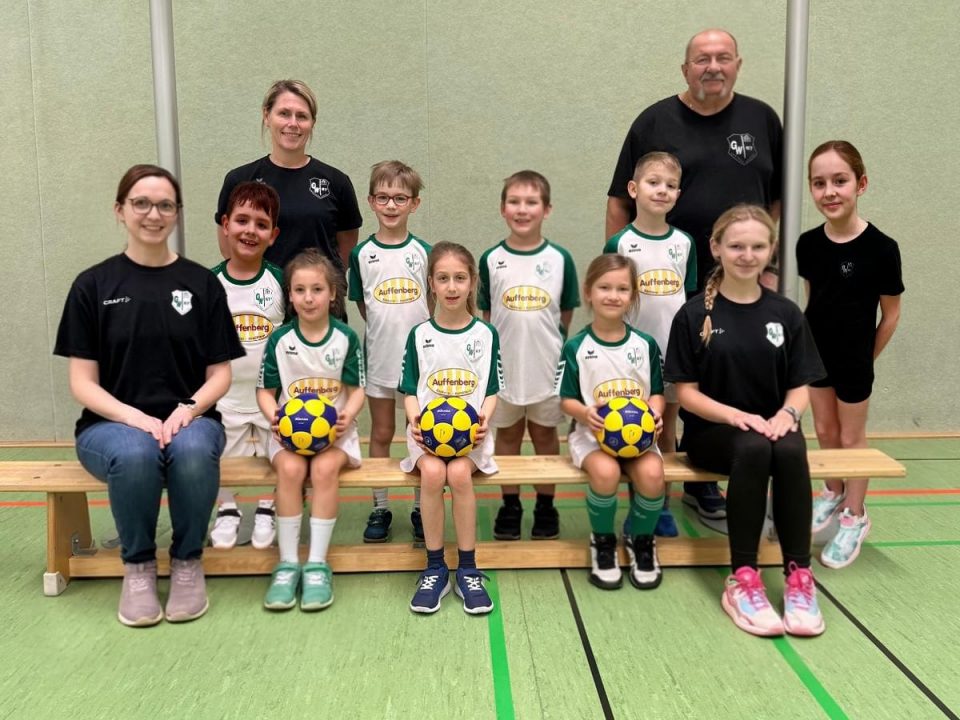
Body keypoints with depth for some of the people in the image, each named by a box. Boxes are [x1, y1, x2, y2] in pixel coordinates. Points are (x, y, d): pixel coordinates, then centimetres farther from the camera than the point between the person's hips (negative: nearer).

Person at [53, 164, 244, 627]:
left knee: (193, 450, -35)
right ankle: (137, 566, -7)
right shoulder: (93, 285, 3)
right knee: (134, 454, -35)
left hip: (188, 420, 1)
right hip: (111, 424, 0)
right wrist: (135, 418, -17)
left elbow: (220, 373, 4)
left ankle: (188, 561, -8)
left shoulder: (202, 283, 6)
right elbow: (82, 382, 0)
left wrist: (188, 409, -16)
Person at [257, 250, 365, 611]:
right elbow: (265, 391, 6)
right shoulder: (280, 340, 1)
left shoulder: (346, 339, 0)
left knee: (325, 468, -31)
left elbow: (356, 390, 2)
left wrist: (347, 414, -19)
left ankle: (317, 564, -21)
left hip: (335, 430, -1)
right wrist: (274, 416, -15)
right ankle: (287, 563, -18)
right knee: (290, 469, -30)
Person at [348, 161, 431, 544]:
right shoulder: (362, 254, -1)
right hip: (379, 356, 0)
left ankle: (420, 508, 22)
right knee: (381, 433, 11)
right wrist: (385, 330, 0)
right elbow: (362, 305, 6)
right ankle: (380, 508, 24)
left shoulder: (424, 252, -2)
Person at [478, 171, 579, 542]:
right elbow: (487, 315, 3)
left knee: (545, 433, 13)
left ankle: (545, 505, 27)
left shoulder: (560, 258, -4)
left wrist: (550, 344, 1)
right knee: (507, 434, 13)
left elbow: (566, 314, 4)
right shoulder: (491, 259, -3)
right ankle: (510, 505, 28)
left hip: (546, 364, 0)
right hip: (504, 364, 1)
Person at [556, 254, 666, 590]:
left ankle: (641, 541, 3)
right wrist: (585, 414, -20)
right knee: (606, 472, -33)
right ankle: (602, 541, -2)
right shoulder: (575, 347, -1)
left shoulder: (645, 344, 5)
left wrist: (655, 412, -12)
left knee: (651, 474, -29)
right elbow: (566, 400, 1)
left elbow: (656, 392, 11)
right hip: (592, 433, -2)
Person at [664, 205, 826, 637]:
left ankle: (799, 575, -22)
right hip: (711, 431, -2)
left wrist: (787, 414, -16)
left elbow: (800, 387, 7)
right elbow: (687, 392, -4)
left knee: (790, 451, -32)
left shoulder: (785, 314, 8)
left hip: (771, 426, 3)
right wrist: (735, 415, -20)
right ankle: (742, 580, -26)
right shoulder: (695, 315, -1)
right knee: (753, 450, -35)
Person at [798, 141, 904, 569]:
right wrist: (818, 334, 7)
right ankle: (833, 495, 41)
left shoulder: (880, 248, -20)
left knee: (851, 437, 11)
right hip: (815, 351, 4)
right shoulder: (808, 244, -8)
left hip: (854, 359, -4)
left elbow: (890, 313, -9)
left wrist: (865, 356, 0)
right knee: (825, 430, 18)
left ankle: (855, 517, 29)